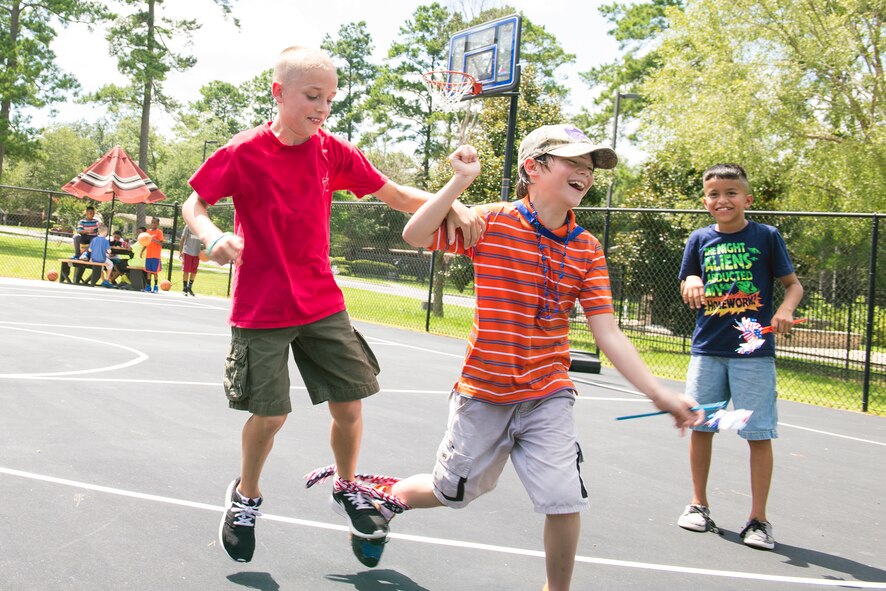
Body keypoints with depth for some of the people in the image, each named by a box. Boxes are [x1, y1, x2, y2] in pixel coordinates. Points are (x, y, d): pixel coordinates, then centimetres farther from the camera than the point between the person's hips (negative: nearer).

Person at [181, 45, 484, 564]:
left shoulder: (333, 152, -1)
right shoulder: (243, 154, -11)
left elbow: (396, 195, 4)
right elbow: (195, 204, -2)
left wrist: (452, 206, -12)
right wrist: (214, 237, -24)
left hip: (323, 304, 4)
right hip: (261, 310, -3)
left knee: (350, 403, 4)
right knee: (270, 413, 0)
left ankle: (347, 490, 31)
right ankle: (246, 496, 30)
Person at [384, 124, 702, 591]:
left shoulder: (587, 249, -2)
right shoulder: (492, 222, -10)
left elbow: (608, 334, -4)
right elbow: (415, 236, -18)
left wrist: (659, 394, -13)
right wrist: (460, 181, -26)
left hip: (547, 396, 2)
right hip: (482, 394, -2)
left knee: (565, 502, -6)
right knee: (451, 492, 15)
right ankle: (386, 500, 48)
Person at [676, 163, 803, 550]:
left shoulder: (766, 236, -1)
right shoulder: (700, 239, 7)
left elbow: (793, 284, 3)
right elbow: (688, 284, 18)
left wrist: (785, 311, -17)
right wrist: (691, 283, -6)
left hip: (754, 349, -3)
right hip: (707, 348, 3)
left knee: (759, 434, -2)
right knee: (700, 425, 8)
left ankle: (758, 519, 9)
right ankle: (699, 505, 25)